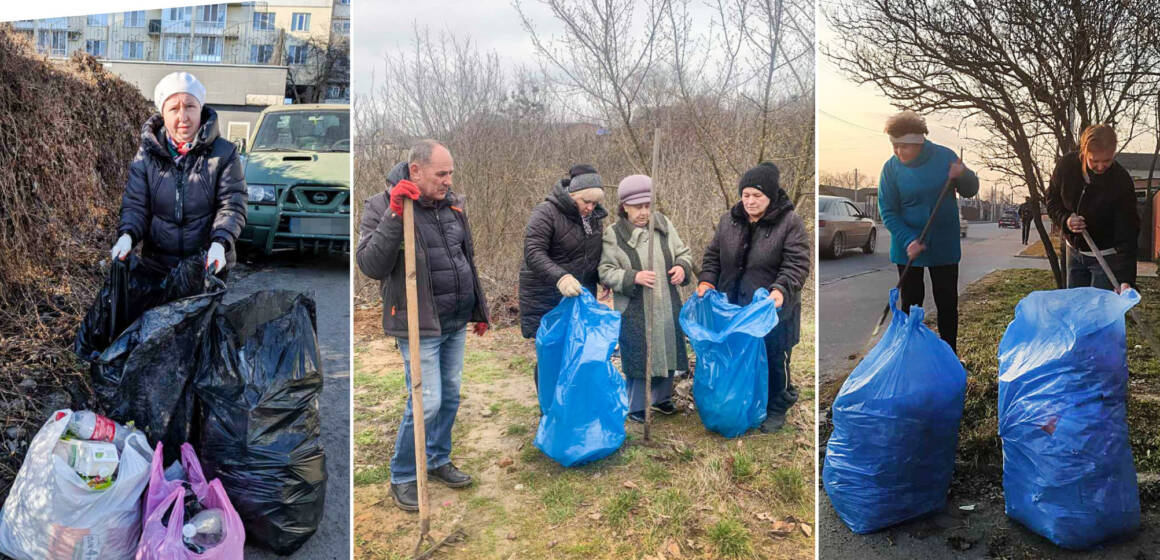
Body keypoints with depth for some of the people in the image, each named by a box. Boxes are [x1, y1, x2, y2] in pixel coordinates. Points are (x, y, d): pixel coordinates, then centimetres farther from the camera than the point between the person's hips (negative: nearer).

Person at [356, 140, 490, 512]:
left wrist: (479, 309, 19)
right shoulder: (381, 206, -11)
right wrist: (394, 214, -30)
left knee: (451, 395, 14)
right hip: (419, 326, -6)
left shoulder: (452, 204, 6)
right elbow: (371, 266, -22)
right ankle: (402, 478, 15)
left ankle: (438, 461, 34)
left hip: (456, 321, 6)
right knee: (427, 402, -6)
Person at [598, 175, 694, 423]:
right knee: (639, 356, 4)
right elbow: (606, 271, -10)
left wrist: (682, 266, -10)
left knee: (668, 352, 17)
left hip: (667, 307, 5)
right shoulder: (613, 234, -10)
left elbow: (683, 252, 12)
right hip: (634, 310, -5)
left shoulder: (663, 224, 2)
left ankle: (662, 398, 39)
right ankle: (635, 407, 23)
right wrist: (634, 277, -24)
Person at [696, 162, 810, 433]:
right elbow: (713, 254, 11)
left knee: (774, 360, 8)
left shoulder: (789, 222, -11)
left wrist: (781, 290, -32)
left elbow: (797, 264, -16)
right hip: (733, 305, 4)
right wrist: (707, 280, -6)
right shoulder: (729, 220, 3)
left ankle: (777, 409, 28)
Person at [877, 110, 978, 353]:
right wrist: (908, 240, -23)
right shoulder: (891, 167, -11)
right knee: (910, 302, 10)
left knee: (947, 302, 9)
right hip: (908, 247, -1)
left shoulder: (945, 156, -8)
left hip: (944, 244, 1)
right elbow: (887, 211, -11)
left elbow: (971, 190, 2)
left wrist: (962, 176, -21)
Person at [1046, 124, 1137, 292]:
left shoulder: (1122, 181, -24)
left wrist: (1126, 280, -33)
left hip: (1106, 256, -4)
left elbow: (1127, 233, -25)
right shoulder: (1066, 165, -15)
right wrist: (1065, 219, -20)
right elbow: (1052, 201, 3)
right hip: (1074, 251, 4)